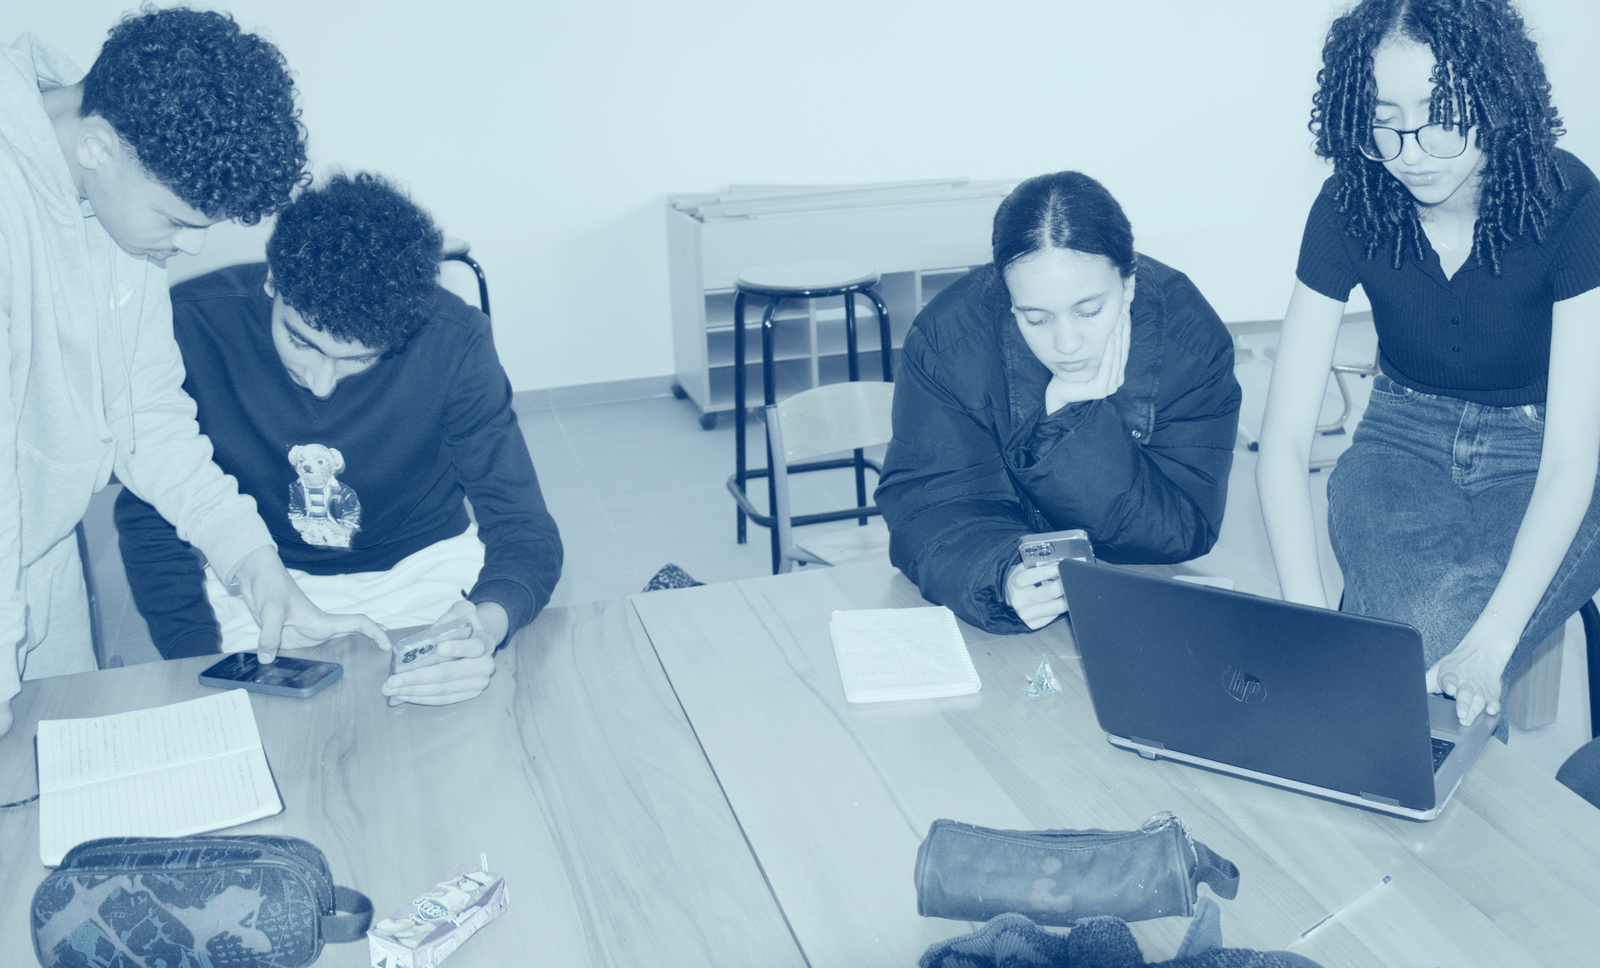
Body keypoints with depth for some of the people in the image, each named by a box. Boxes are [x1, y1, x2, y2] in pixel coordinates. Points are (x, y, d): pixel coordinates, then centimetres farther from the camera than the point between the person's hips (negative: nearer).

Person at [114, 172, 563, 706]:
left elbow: (523, 528, -20)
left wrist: (489, 623, -43)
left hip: (424, 567, 0)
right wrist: (201, 663, -24)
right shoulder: (193, 324, -22)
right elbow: (148, 516, -11)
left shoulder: (454, 342, -23)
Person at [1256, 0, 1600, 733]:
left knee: (1447, 653, -27)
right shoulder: (1348, 208, -17)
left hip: (1535, 462, -1)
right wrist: (1309, 619, -34)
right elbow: (1283, 439, -19)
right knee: (1419, 631, -29)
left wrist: (1490, 642, -39)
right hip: (1403, 443, 1)